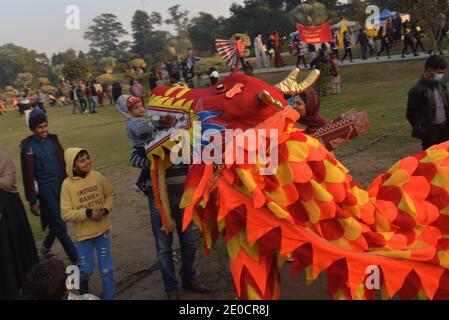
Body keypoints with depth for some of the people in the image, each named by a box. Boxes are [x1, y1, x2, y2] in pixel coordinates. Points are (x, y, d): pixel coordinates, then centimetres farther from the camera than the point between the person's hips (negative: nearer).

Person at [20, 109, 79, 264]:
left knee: (57, 220, 15)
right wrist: (32, 200, -9)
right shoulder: (28, 147, -10)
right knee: (60, 225, 0)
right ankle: (76, 259, 8)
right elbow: (28, 175, -9)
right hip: (45, 189, -5)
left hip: (61, 186, 5)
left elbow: (63, 162, 9)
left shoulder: (52, 140, 3)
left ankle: (46, 246, 42)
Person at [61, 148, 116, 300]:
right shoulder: (67, 184, -14)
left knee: (106, 269, 8)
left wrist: (105, 209, -11)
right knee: (86, 271, 9)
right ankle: (83, 293, 41)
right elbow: (66, 214, -14)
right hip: (83, 234, -1)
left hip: (103, 230, 2)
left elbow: (110, 194, 6)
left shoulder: (97, 176, -7)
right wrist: (88, 213, -23)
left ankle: (110, 297, 28)